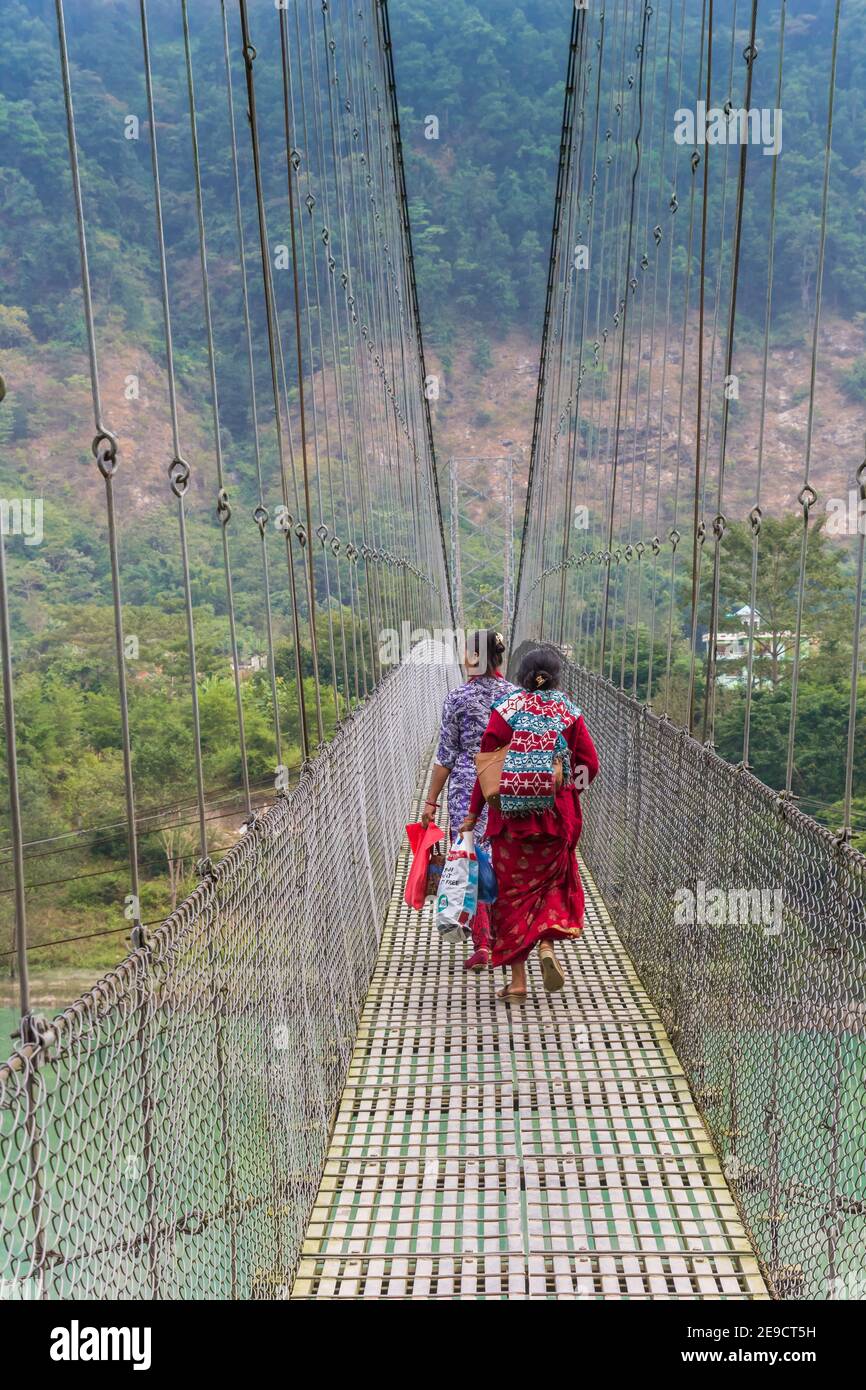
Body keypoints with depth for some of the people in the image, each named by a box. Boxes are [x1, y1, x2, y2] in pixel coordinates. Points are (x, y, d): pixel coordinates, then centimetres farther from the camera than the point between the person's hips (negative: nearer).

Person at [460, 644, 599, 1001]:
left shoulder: (505, 711, -5)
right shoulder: (568, 712, -1)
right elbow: (589, 764, -4)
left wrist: (473, 813, 1)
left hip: (511, 815, -1)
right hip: (556, 816, 1)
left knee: (513, 890, 9)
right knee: (552, 880, 22)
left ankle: (517, 979, 10)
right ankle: (547, 944, -1)